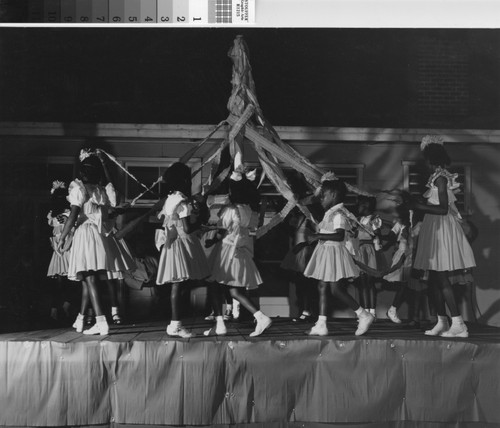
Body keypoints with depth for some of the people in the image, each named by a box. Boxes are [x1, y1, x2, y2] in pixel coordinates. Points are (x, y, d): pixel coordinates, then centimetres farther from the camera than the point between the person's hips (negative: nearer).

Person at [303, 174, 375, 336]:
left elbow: (339, 235, -28)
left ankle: (364, 316, 0)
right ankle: (321, 325, 9)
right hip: (326, 252, 10)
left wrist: (318, 236, -27)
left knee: (336, 289, -8)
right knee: (322, 287, 7)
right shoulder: (330, 213, 14)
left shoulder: (338, 213, -16)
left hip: (334, 251, -10)